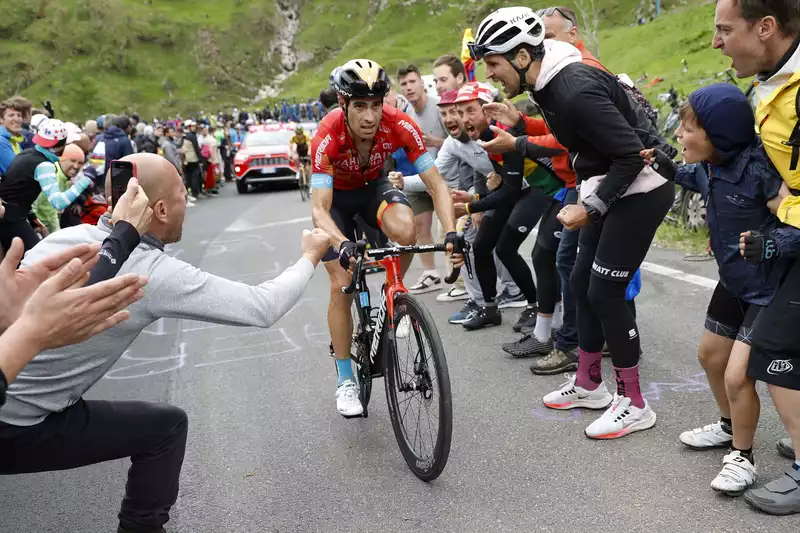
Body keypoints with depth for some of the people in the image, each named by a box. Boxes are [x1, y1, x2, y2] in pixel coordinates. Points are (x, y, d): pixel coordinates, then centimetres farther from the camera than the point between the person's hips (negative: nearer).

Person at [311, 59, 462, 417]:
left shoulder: (399, 125, -31)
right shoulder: (328, 136, -36)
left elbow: (436, 184, -29)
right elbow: (319, 209, -41)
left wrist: (451, 233, -44)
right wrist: (342, 245, -60)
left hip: (373, 186, 2)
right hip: (335, 195, -1)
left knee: (405, 230, -33)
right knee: (342, 285, -9)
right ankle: (346, 381, 7)